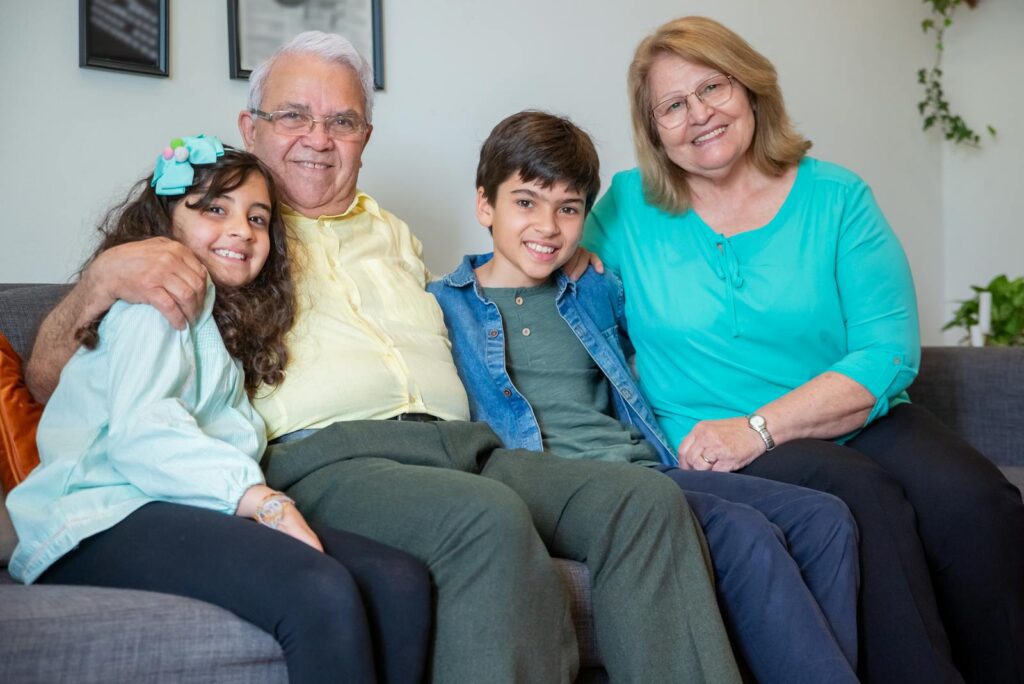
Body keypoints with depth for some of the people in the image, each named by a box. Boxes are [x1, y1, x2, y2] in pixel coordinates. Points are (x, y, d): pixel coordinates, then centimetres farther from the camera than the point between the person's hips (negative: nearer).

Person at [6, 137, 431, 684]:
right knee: (321, 593, -33)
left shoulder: (229, 320, 33)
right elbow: (140, 432, -12)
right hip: (109, 515, -8)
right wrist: (264, 500, -20)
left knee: (401, 582, -16)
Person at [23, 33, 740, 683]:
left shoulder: (395, 235, 31)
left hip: (464, 442, 6)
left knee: (646, 497, -20)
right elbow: (48, 375, 7)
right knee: (492, 519, -37)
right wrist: (106, 273, -13)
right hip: (319, 457, -6)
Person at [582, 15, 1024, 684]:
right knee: (865, 497, -31)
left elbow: (890, 352, -5)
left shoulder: (836, 198, 4)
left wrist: (759, 427, -18)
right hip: (716, 445, -1)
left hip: (855, 421, 2)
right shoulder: (629, 208, 7)